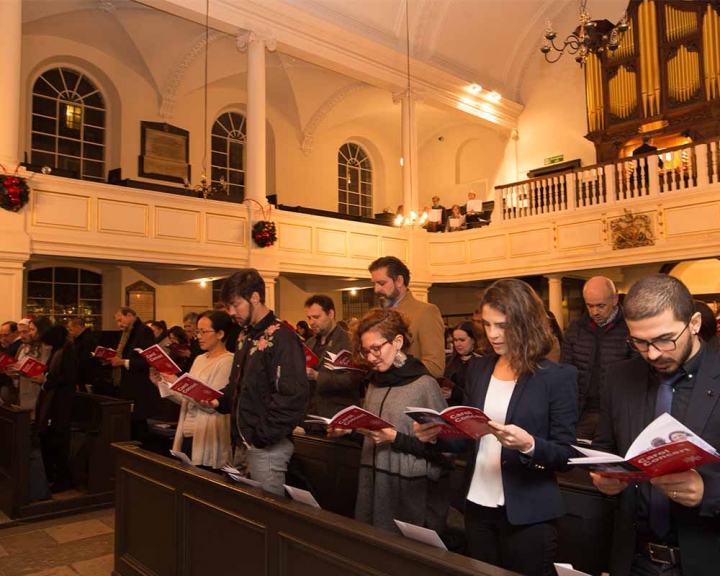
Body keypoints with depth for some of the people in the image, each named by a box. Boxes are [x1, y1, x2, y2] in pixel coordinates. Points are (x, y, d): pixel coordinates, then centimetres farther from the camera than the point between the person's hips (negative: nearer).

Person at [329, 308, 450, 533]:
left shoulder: (425, 384, -12)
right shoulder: (375, 383, 9)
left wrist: (396, 438, -20)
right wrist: (349, 431, 0)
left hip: (411, 494, -6)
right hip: (373, 489, 6)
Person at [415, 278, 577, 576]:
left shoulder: (556, 377, -10)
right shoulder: (477, 368, 3)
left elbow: (565, 454, -10)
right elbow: (467, 436, 8)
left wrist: (528, 445, -29)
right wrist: (436, 435, -11)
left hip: (529, 514, -4)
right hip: (478, 507, 5)